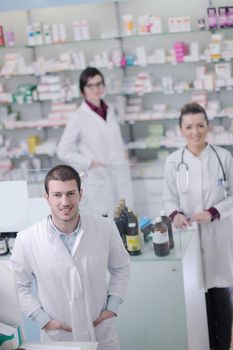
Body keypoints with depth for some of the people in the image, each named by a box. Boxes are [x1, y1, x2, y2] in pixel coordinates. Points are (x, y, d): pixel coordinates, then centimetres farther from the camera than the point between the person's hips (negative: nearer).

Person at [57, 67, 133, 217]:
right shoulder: (79, 117, -7)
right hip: (98, 180, -5)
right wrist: (90, 163, -11)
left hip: (121, 177, 5)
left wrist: (122, 154, 8)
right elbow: (63, 151, -6)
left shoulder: (110, 110, 9)